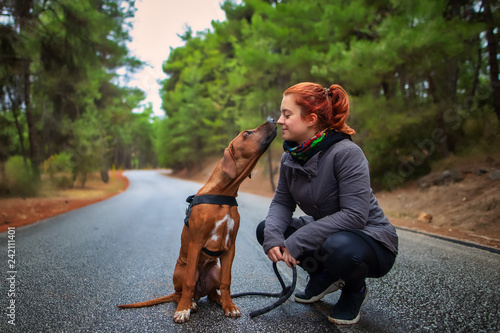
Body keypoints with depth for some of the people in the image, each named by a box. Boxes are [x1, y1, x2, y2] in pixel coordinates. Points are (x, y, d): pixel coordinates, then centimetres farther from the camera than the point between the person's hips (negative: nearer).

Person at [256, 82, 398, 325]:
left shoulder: (346, 153, -27)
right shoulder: (291, 156, -4)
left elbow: (354, 215, -31)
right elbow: (281, 202, -2)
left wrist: (297, 241, -31)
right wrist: (273, 235, -23)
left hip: (371, 240, -6)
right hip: (327, 234, 7)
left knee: (339, 246, -40)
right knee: (265, 229, -6)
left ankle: (355, 290, -2)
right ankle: (323, 276, 11)